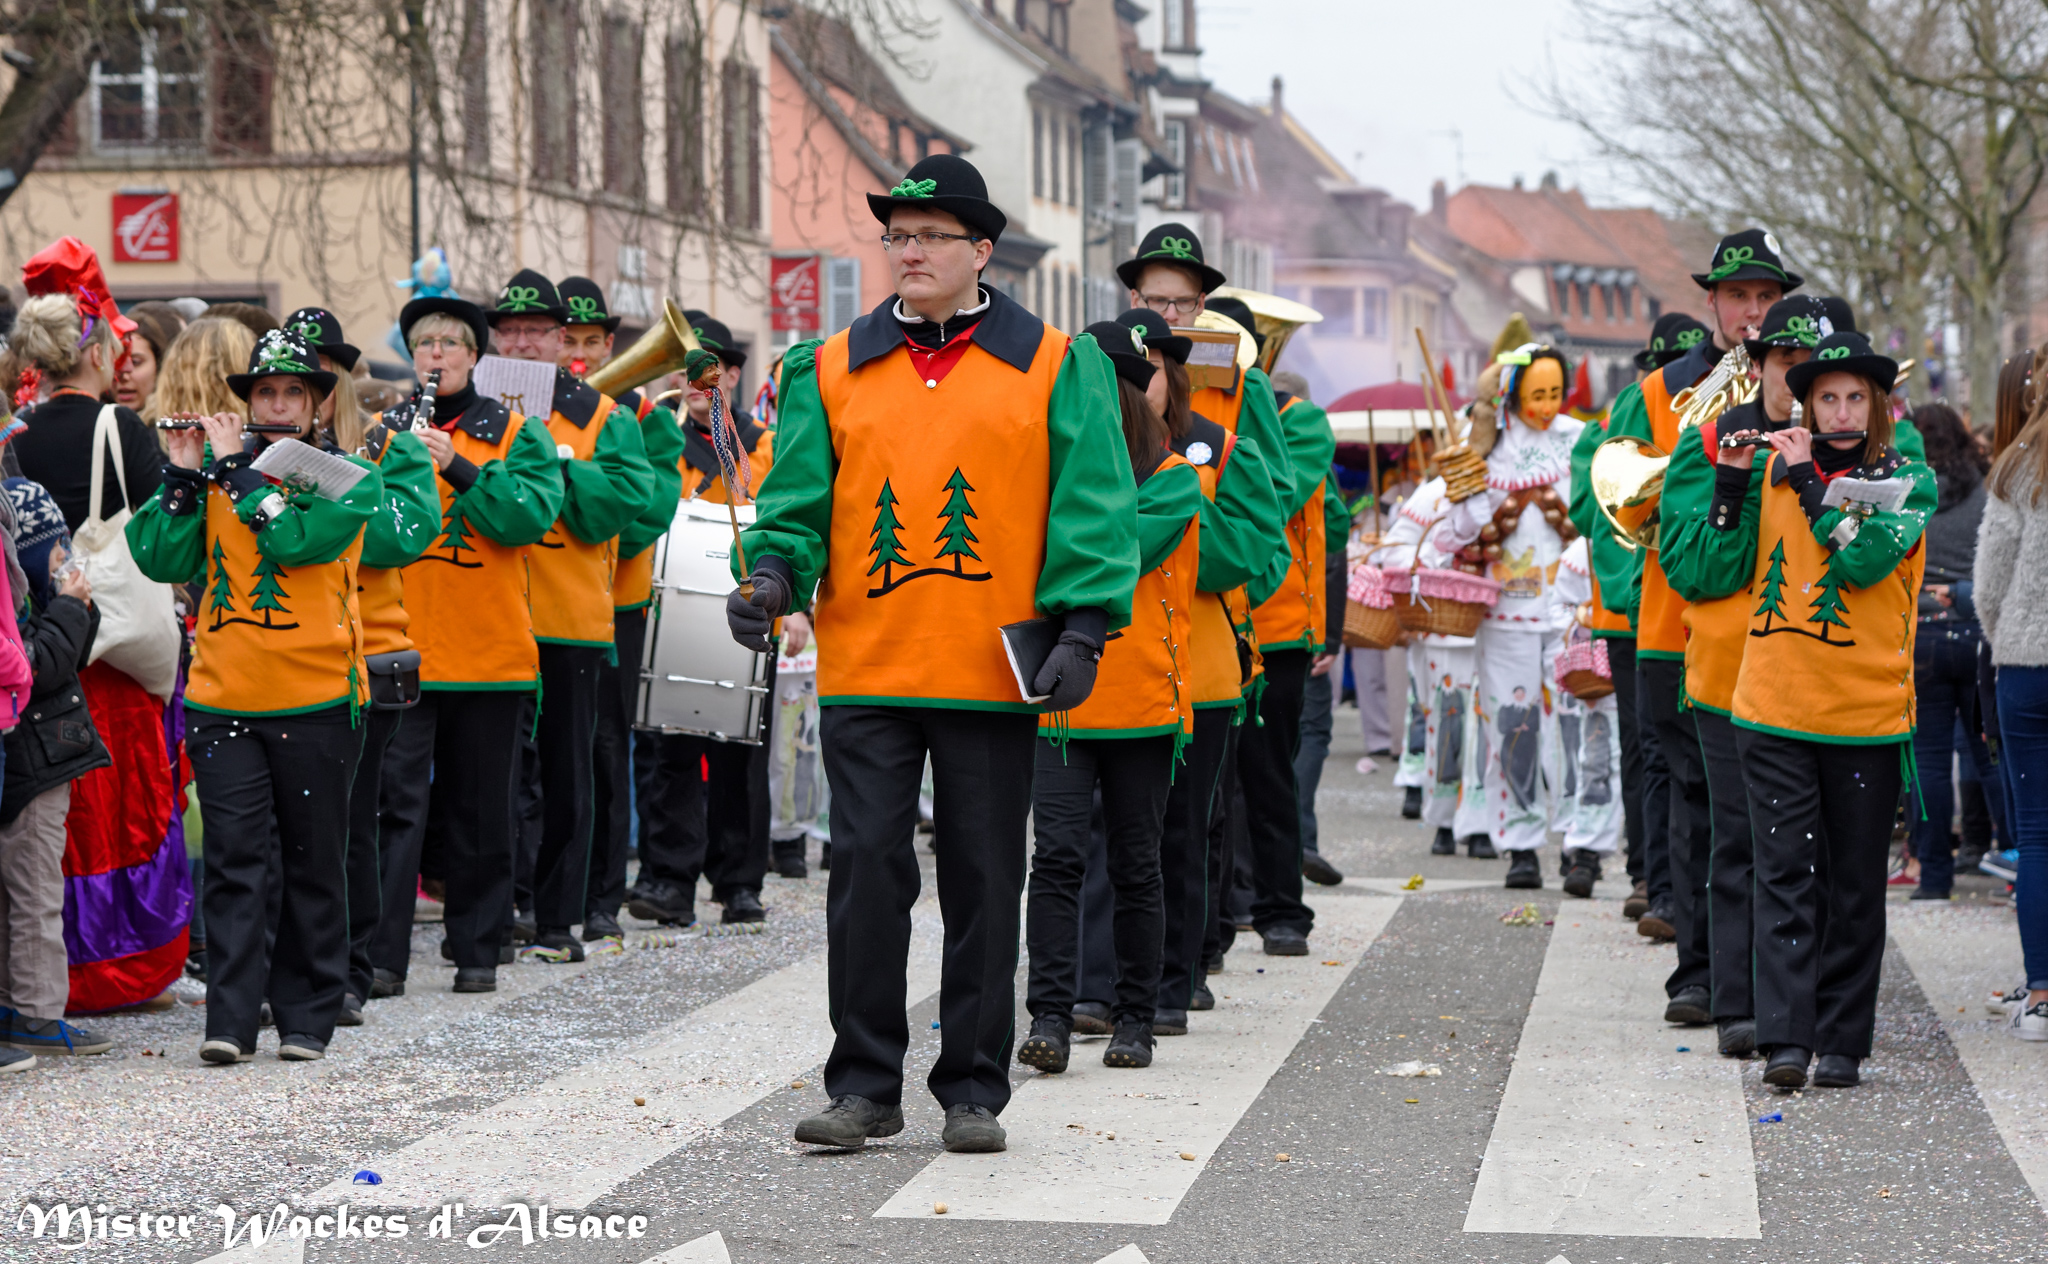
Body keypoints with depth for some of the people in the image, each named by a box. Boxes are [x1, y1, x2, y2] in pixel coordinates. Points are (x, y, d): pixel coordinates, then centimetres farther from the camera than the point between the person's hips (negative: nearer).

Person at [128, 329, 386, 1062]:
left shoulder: (348, 479, 2)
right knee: (237, 862, -5)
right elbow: (164, 560, 0)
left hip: (317, 699, -1)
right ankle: (231, 1020, -7)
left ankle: (307, 1019, 16)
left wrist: (236, 468, -9)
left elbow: (296, 539, -17)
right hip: (224, 700, 1)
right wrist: (183, 474, -6)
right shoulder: (215, 474, 10)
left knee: (313, 864, 7)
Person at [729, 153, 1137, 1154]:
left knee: (984, 883, 5)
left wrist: (1080, 629, -11)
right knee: (867, 868, -2)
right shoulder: (832, 369, 10)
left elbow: (1092, 507, -1)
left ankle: (974, 1090, 14)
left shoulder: (1057, 366, 4)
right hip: (864, 669, 1)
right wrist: (774, 575, -13)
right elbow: (799, 500, 7)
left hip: (994, 676, -1)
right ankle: (864, 1086, 6)